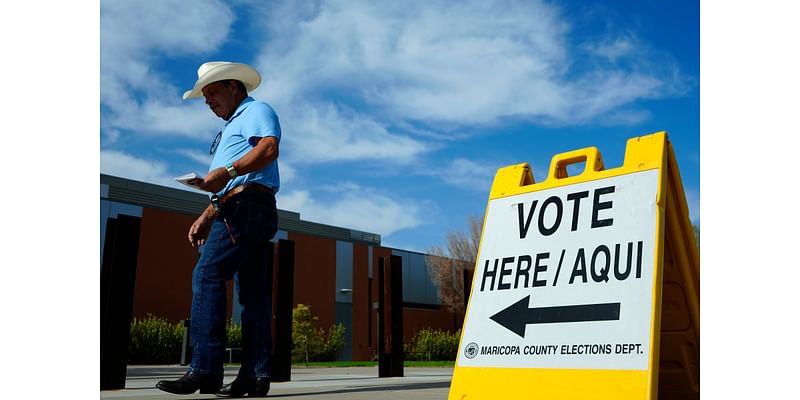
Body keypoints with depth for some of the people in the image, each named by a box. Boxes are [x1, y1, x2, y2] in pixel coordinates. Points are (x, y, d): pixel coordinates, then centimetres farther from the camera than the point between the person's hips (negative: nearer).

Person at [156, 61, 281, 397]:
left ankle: (205, 370, -19)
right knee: (253, 292, 3)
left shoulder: (256, 111, 4)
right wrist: (206, 218, 21)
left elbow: (269, 148, -18)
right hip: (241, 211, 10)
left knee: (207, 276, -17)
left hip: (246, 205, -10)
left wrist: (227, 171, -28)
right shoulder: (230, 129, 33)